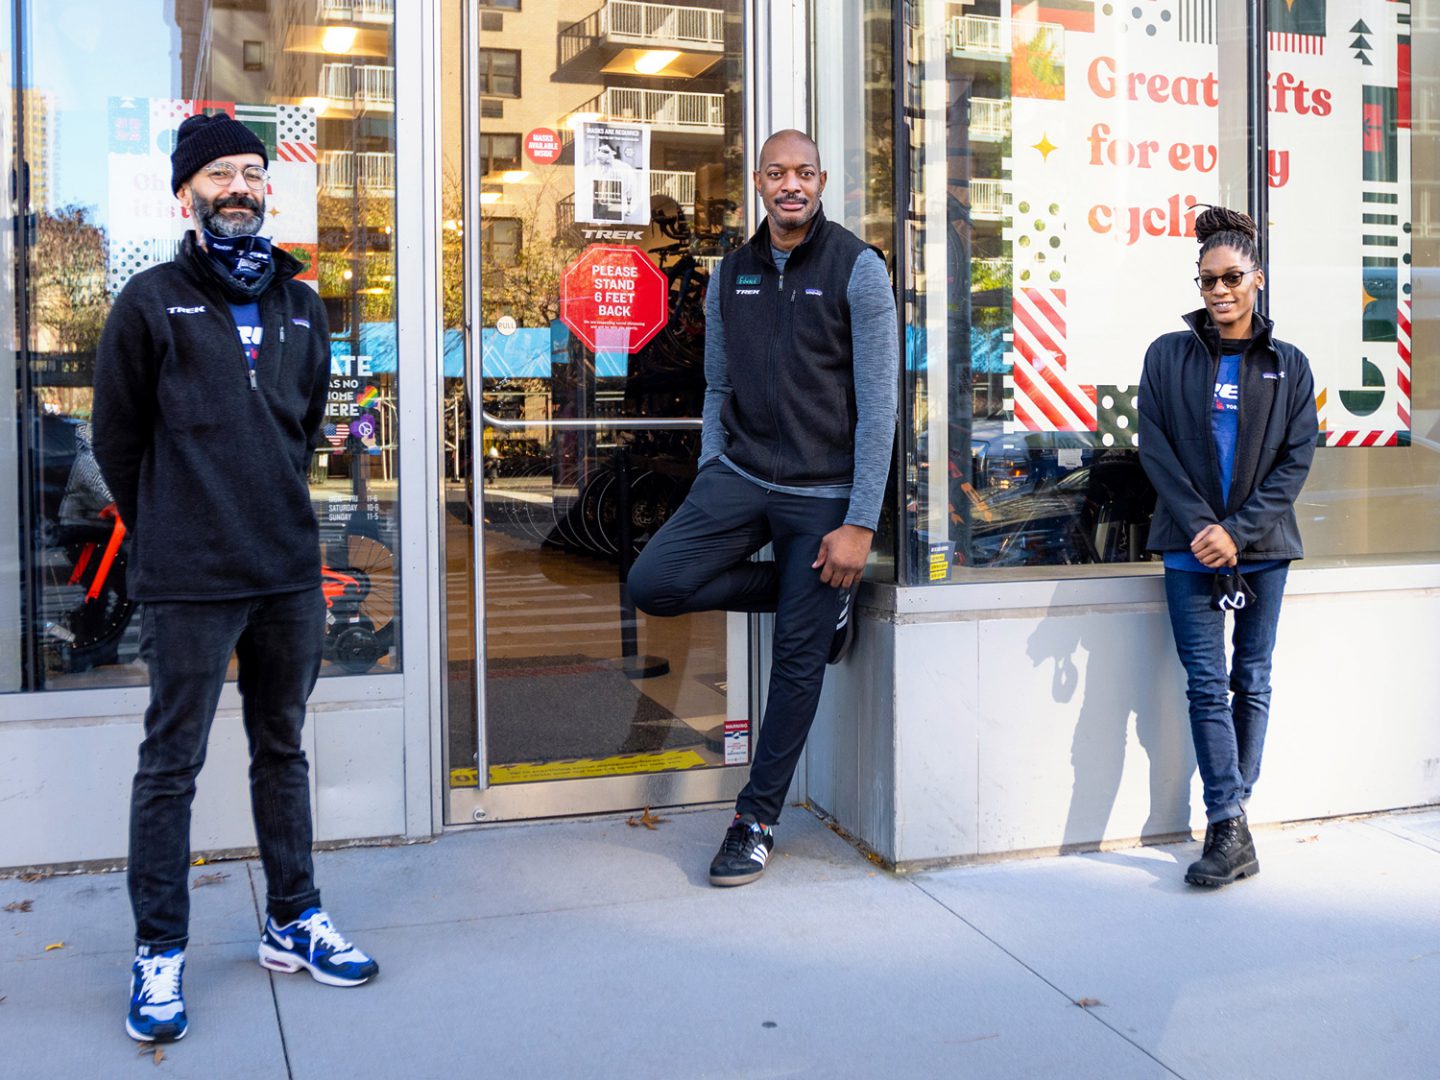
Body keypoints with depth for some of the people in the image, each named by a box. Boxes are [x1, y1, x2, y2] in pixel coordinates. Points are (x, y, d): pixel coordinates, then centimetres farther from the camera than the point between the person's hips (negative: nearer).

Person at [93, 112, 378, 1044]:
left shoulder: (301, 306, 11)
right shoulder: (152, 302, -2)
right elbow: (116, 437, 2)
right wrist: (169, 531, 7)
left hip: (290, 572, 5)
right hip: (191, 583, -4)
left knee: (283, 750, 15)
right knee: (171, 766, 3)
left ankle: (294, 922, 28)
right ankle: (160, 953, 15)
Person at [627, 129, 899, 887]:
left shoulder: (858, 269, -7)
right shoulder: (731, 274, 8)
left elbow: (878, 404, -10)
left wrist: (860, 524, -15)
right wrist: (707, 485, 5)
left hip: (822, 494, -4)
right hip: (739, 477, 4)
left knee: (798, 658, 2)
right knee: (653, 583, -15)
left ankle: (758, 819, 20)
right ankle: (812, 597, 9)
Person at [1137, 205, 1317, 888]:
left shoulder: (1289, 366, 6)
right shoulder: (1168, 356, 5)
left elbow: (1296, 459, 0)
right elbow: (1154, 448, 0)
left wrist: (1237, 531, -12)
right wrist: (1200, 525, -12)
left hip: (1262, 548, 1)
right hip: (1191, 547, -1)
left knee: (1252, 683, 6)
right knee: (1208, 685, -6)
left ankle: (1227, 816, 17)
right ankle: (1231, 830, -4)